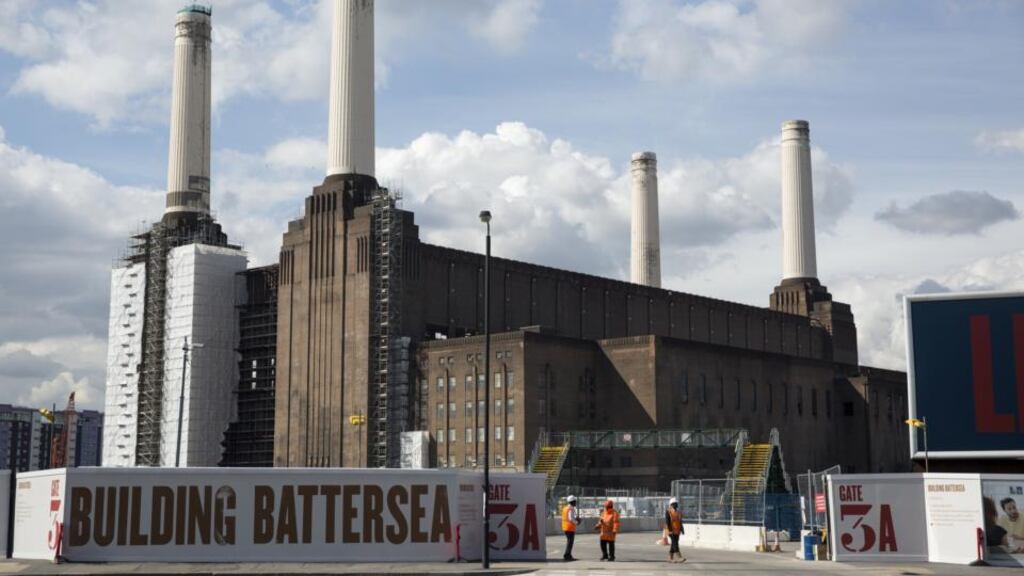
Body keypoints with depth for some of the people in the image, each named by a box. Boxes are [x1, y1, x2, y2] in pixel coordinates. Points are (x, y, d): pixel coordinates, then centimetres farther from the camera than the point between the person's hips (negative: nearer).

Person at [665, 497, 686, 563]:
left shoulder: (679, 513, 15)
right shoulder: (668, 512, -5)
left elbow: (680, 522, 17)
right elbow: (667, 522, -11)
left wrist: (682, 530, 10)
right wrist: (670, 530, -18)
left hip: (677, 531, 7)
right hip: (671, 531, -7)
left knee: (673, 544, 8)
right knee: (675, 544, -14)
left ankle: (670, 558, 14)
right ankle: (680, 557, -21)